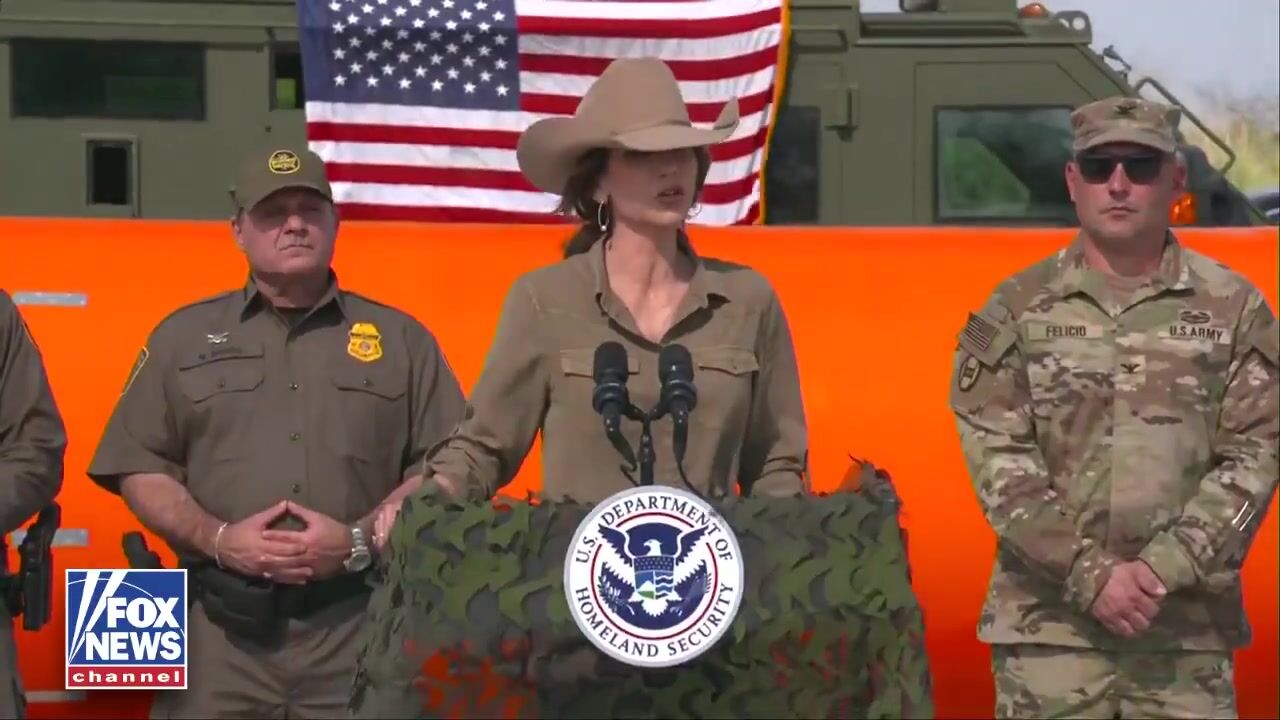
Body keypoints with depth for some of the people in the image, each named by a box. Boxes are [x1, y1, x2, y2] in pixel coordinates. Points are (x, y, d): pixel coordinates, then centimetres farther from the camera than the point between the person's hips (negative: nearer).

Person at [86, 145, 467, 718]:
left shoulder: (401, 339, 11)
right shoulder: (183, 337, 13)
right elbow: (139, 469, 9)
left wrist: (359, 541, -8)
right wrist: (217, 539, -7)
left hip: (362, 625, 0)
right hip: (220, 631, 0)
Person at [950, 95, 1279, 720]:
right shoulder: (1015, 310, 4)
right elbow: (998, 459, -3)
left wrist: (1161, 570, -12)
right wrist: (1090, 575, -13)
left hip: (1189, 627, 1)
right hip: (1048, 622, 0)